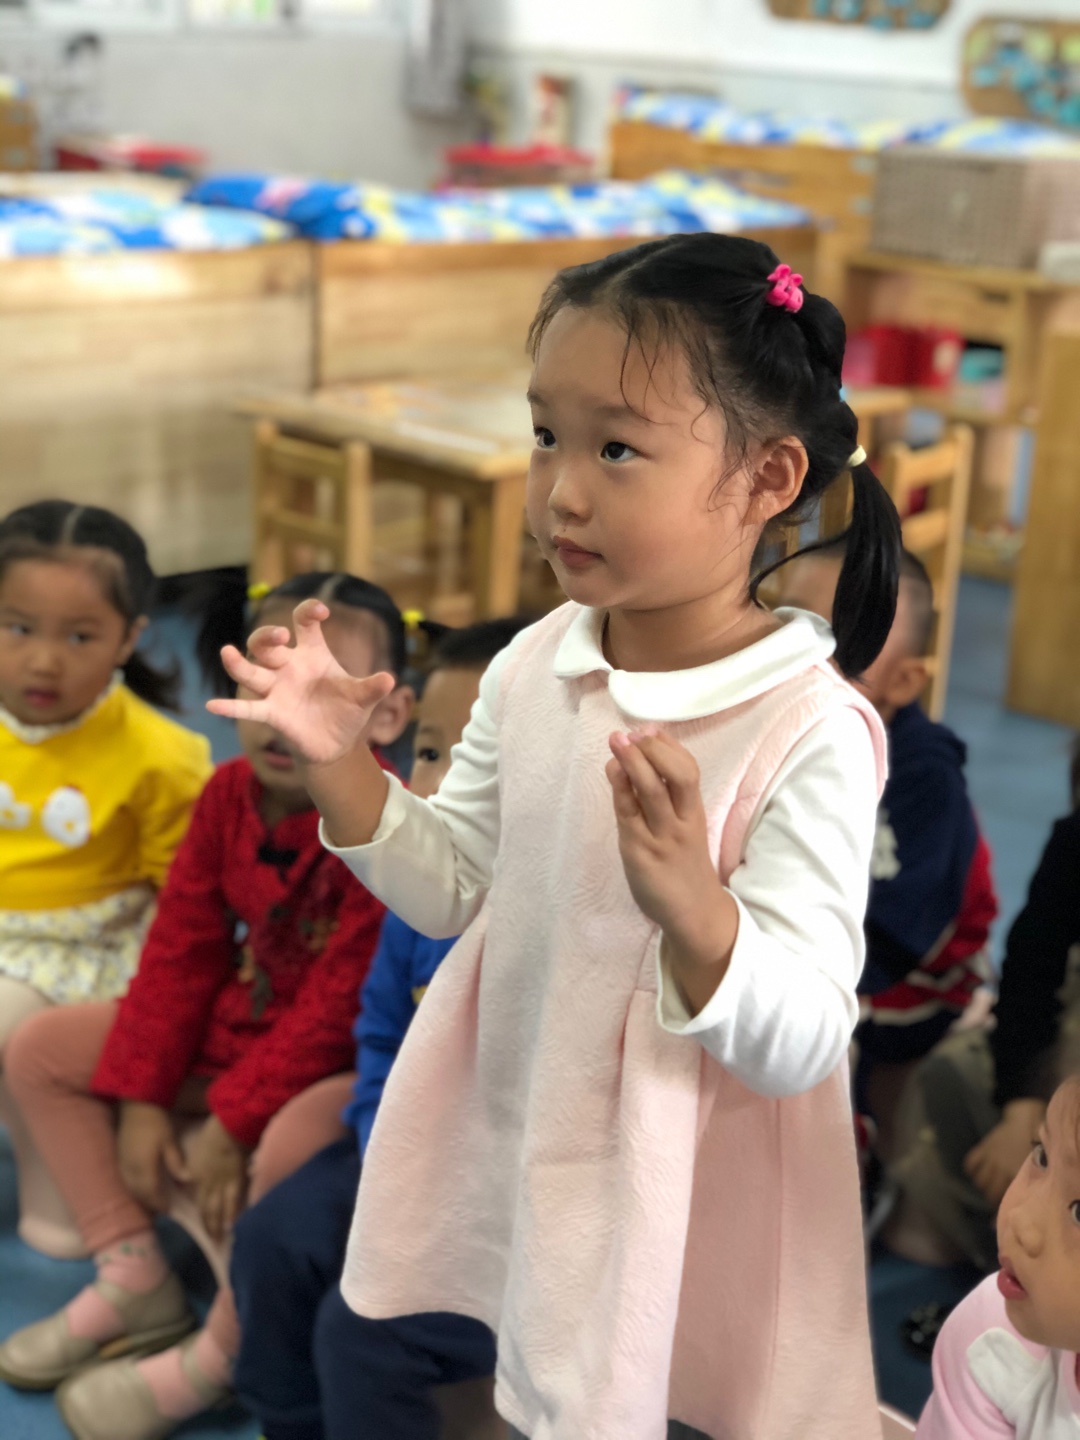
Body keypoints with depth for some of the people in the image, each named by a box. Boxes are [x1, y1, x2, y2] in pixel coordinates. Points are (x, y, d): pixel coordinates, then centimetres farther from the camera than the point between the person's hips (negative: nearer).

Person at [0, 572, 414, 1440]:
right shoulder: (231, 793, -3)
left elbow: (338, 1005, -25)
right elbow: (181, 950, 0)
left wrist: (233, 1120, -22)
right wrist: (141, 1096, -4)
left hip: (337, 1069, -8)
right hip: (231, 1032, 8)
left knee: (292, 1148, -41)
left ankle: (212, 1360, -12)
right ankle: (137, 1285, 8)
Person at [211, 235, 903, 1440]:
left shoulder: (812, 733, -23)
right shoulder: (532, 668, -7)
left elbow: (801, 1045, -23)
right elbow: (451, 885, 5)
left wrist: (694, 910, -41)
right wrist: (338, 763, -8)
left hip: (683, 1181, -4)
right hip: (515, 1128, 5)